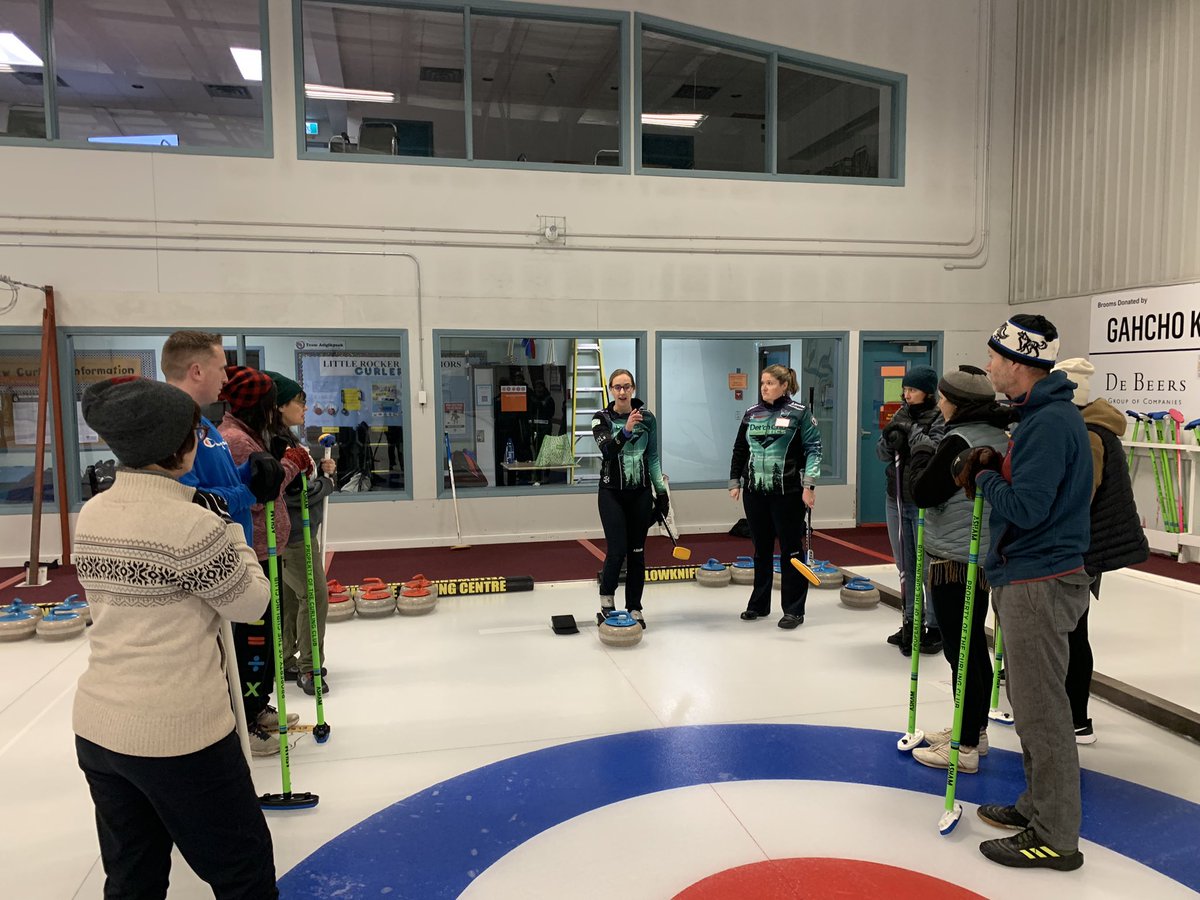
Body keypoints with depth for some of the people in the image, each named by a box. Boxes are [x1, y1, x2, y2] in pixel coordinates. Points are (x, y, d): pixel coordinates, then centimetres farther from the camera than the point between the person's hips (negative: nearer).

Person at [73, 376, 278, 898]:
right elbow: (250, 603, -9)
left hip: (96, 726, 8)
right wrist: (232, 531, 1)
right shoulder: (191, 522, -21)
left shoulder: (92, 513, 3)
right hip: (176, 733, -8)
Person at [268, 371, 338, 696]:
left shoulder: (287, 438, 10)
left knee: (291, 597, 16)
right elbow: (296, 493, -24)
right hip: (293, 535, -10)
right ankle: (308, 669, 6)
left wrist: (320, 471, -1)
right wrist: (328, 482, -7)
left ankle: (286, 662, 27)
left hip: (297, 532, 10)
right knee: (314, 595, -4)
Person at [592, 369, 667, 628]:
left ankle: (634, 607, 17)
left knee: (637, 552, 6)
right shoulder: (601, 419, -4)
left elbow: (653, 457, 8)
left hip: (640, 492, 2)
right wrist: (626, 430, -38)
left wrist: (662, 490, 4)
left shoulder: (647, 417, 2)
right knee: (617, 550, -8)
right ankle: (606, 597, 17)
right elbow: (607, 450, -22)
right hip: (612, 492, -2)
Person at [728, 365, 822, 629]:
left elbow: (813, 449, -6)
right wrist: (735, 482, 12)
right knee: (761, 549, 13)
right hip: (755, 491, 5)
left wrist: (809, 484, -13)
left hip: (788, 492, -4)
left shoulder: (799, 413, -5)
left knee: (791, 549, 2)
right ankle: (759, 604, 25)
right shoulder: (752, 414, 8)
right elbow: (740, 450, 14)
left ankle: (794, 610, 11)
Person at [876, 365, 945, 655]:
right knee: (905, 567, 14)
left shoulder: (940, 419, -10)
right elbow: (882, 455, 7)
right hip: (896, 501, 7)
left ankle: (934, 627, 10)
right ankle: (911, 622, 25)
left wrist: (912, 431, -20)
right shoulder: (901, 415, 9)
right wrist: (889, 438, -12)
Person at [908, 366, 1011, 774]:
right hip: (983, 555, 10)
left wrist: (922, 452, -3)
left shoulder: (960, 440, -20)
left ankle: (965, 747, 8)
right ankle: (974, 730, 32)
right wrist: (934, 454, 13)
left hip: (954, 560, -10)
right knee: (974, 644, 18)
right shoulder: (999, 437, 9)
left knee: (960, 650, -2)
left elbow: (924, 492, -17)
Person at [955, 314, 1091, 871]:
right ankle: (1038, 805, 33)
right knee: (1029, 701, 19)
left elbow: (1025, 507, -25)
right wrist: (993, 466, 2)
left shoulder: (1051, 422, -21)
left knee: (1041, 710, 0)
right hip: (1022, 579, 11)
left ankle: (1055, 837, 12)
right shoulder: (1039, 413, 13)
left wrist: (986, 478, -8)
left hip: (1039, 584, -11)